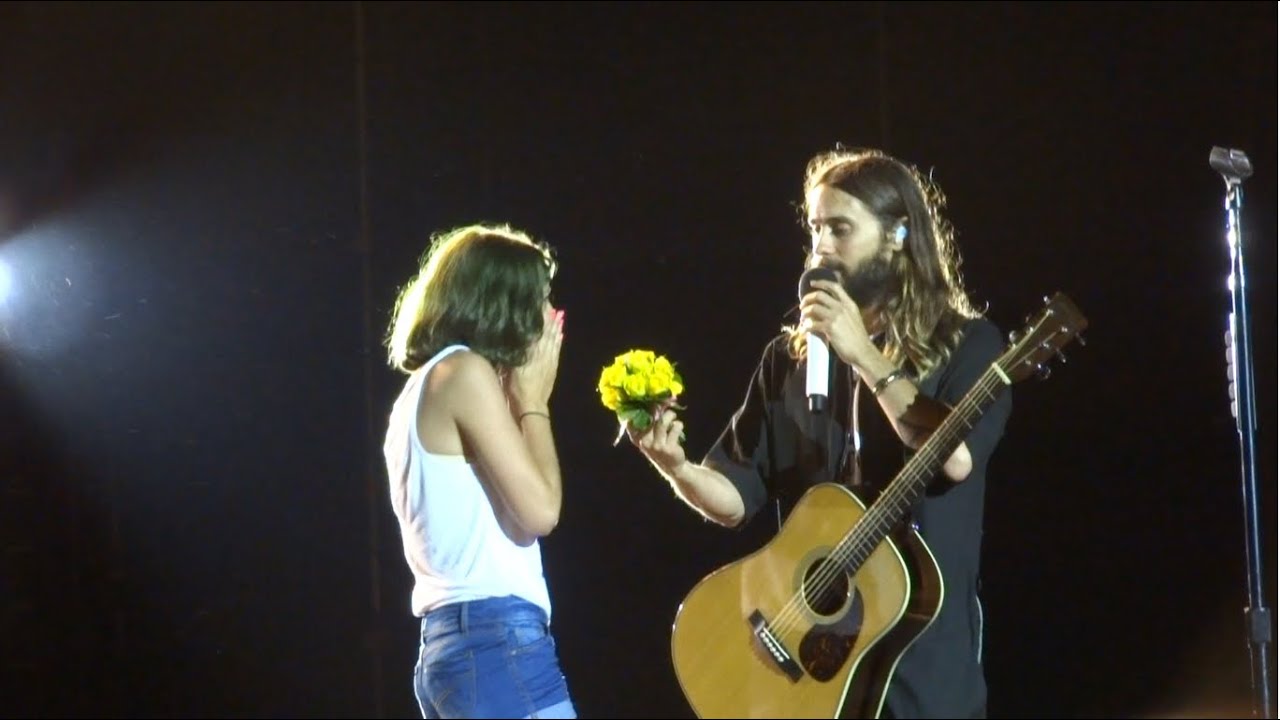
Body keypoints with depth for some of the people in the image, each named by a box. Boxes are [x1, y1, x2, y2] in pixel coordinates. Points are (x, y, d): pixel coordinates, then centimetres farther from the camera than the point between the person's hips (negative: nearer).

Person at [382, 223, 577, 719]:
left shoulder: (422, 387, 22)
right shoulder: (465, 372, -7)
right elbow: (540, 509, -11)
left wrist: (518, 397, 18)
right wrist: (533, 399, 1)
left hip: (447, 643, 10)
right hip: (496, 640, -10)